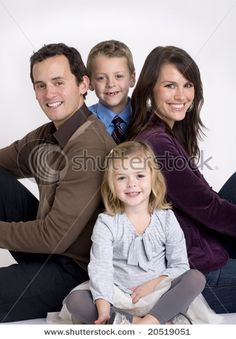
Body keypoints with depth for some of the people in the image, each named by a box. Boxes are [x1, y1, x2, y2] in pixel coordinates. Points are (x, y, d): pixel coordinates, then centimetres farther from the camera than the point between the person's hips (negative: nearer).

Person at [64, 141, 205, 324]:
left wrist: (154, 283, -15)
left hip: (159, 297, 1)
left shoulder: (166, 218, 0)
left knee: (196, 277, -22)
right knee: (74, 299, -26)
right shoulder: (106, 223, -5)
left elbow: (180, 266, 1)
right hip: (118, 299, -1)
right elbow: (100, 269, -16)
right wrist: (104, 309, -30)